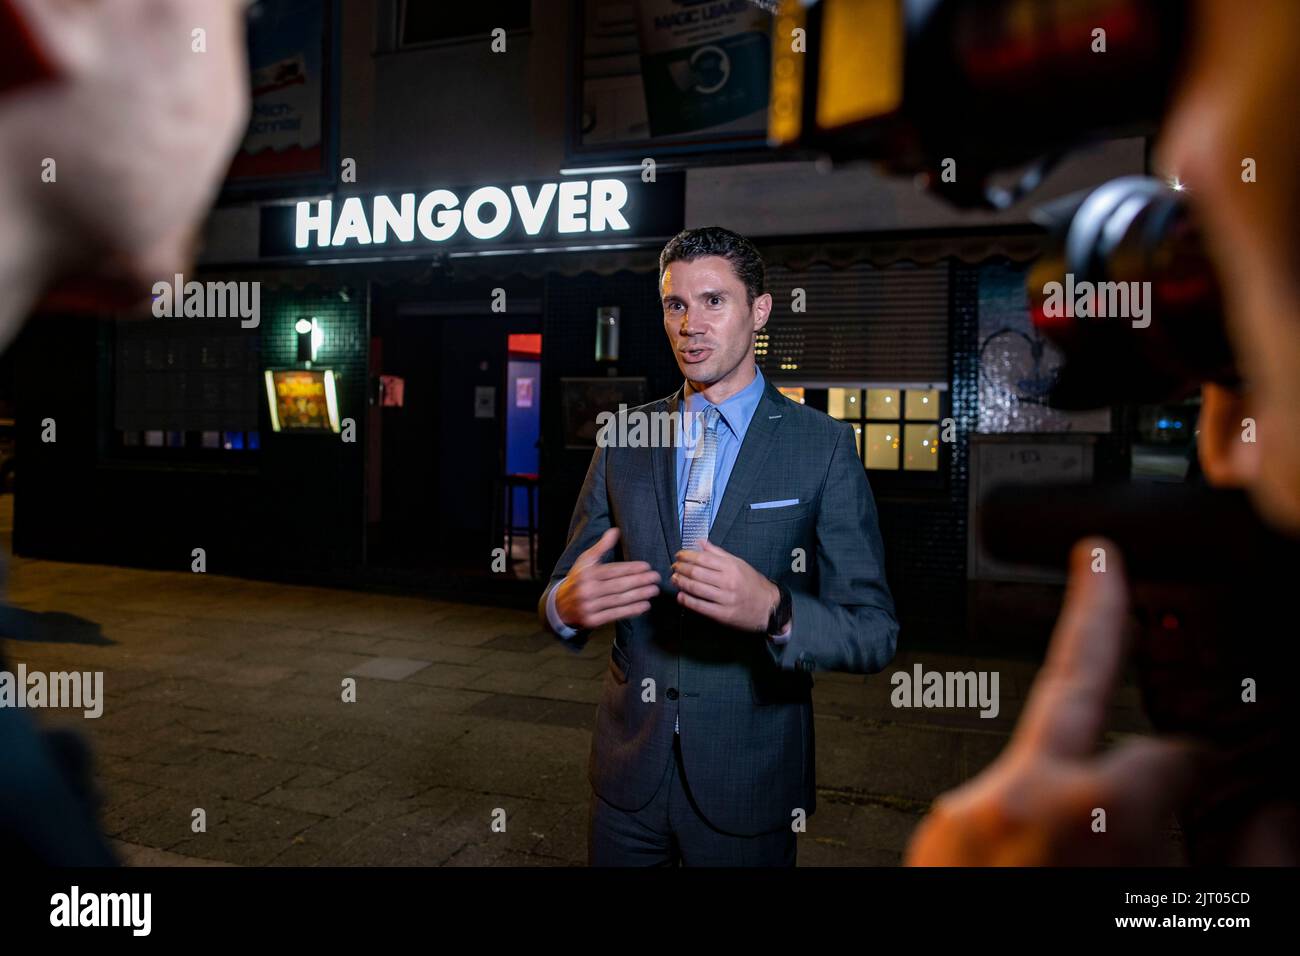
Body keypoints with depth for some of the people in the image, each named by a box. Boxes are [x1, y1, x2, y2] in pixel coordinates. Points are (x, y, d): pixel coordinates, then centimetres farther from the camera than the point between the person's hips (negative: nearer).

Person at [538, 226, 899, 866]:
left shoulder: (823, 445, -9)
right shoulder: (623, 437, 1)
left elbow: (875, 633, -11)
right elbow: (565, 584, 3)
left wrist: (773, 610, -31)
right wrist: (565, 604, -20)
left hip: (748, 782, -2)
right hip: (627, 770, 3)